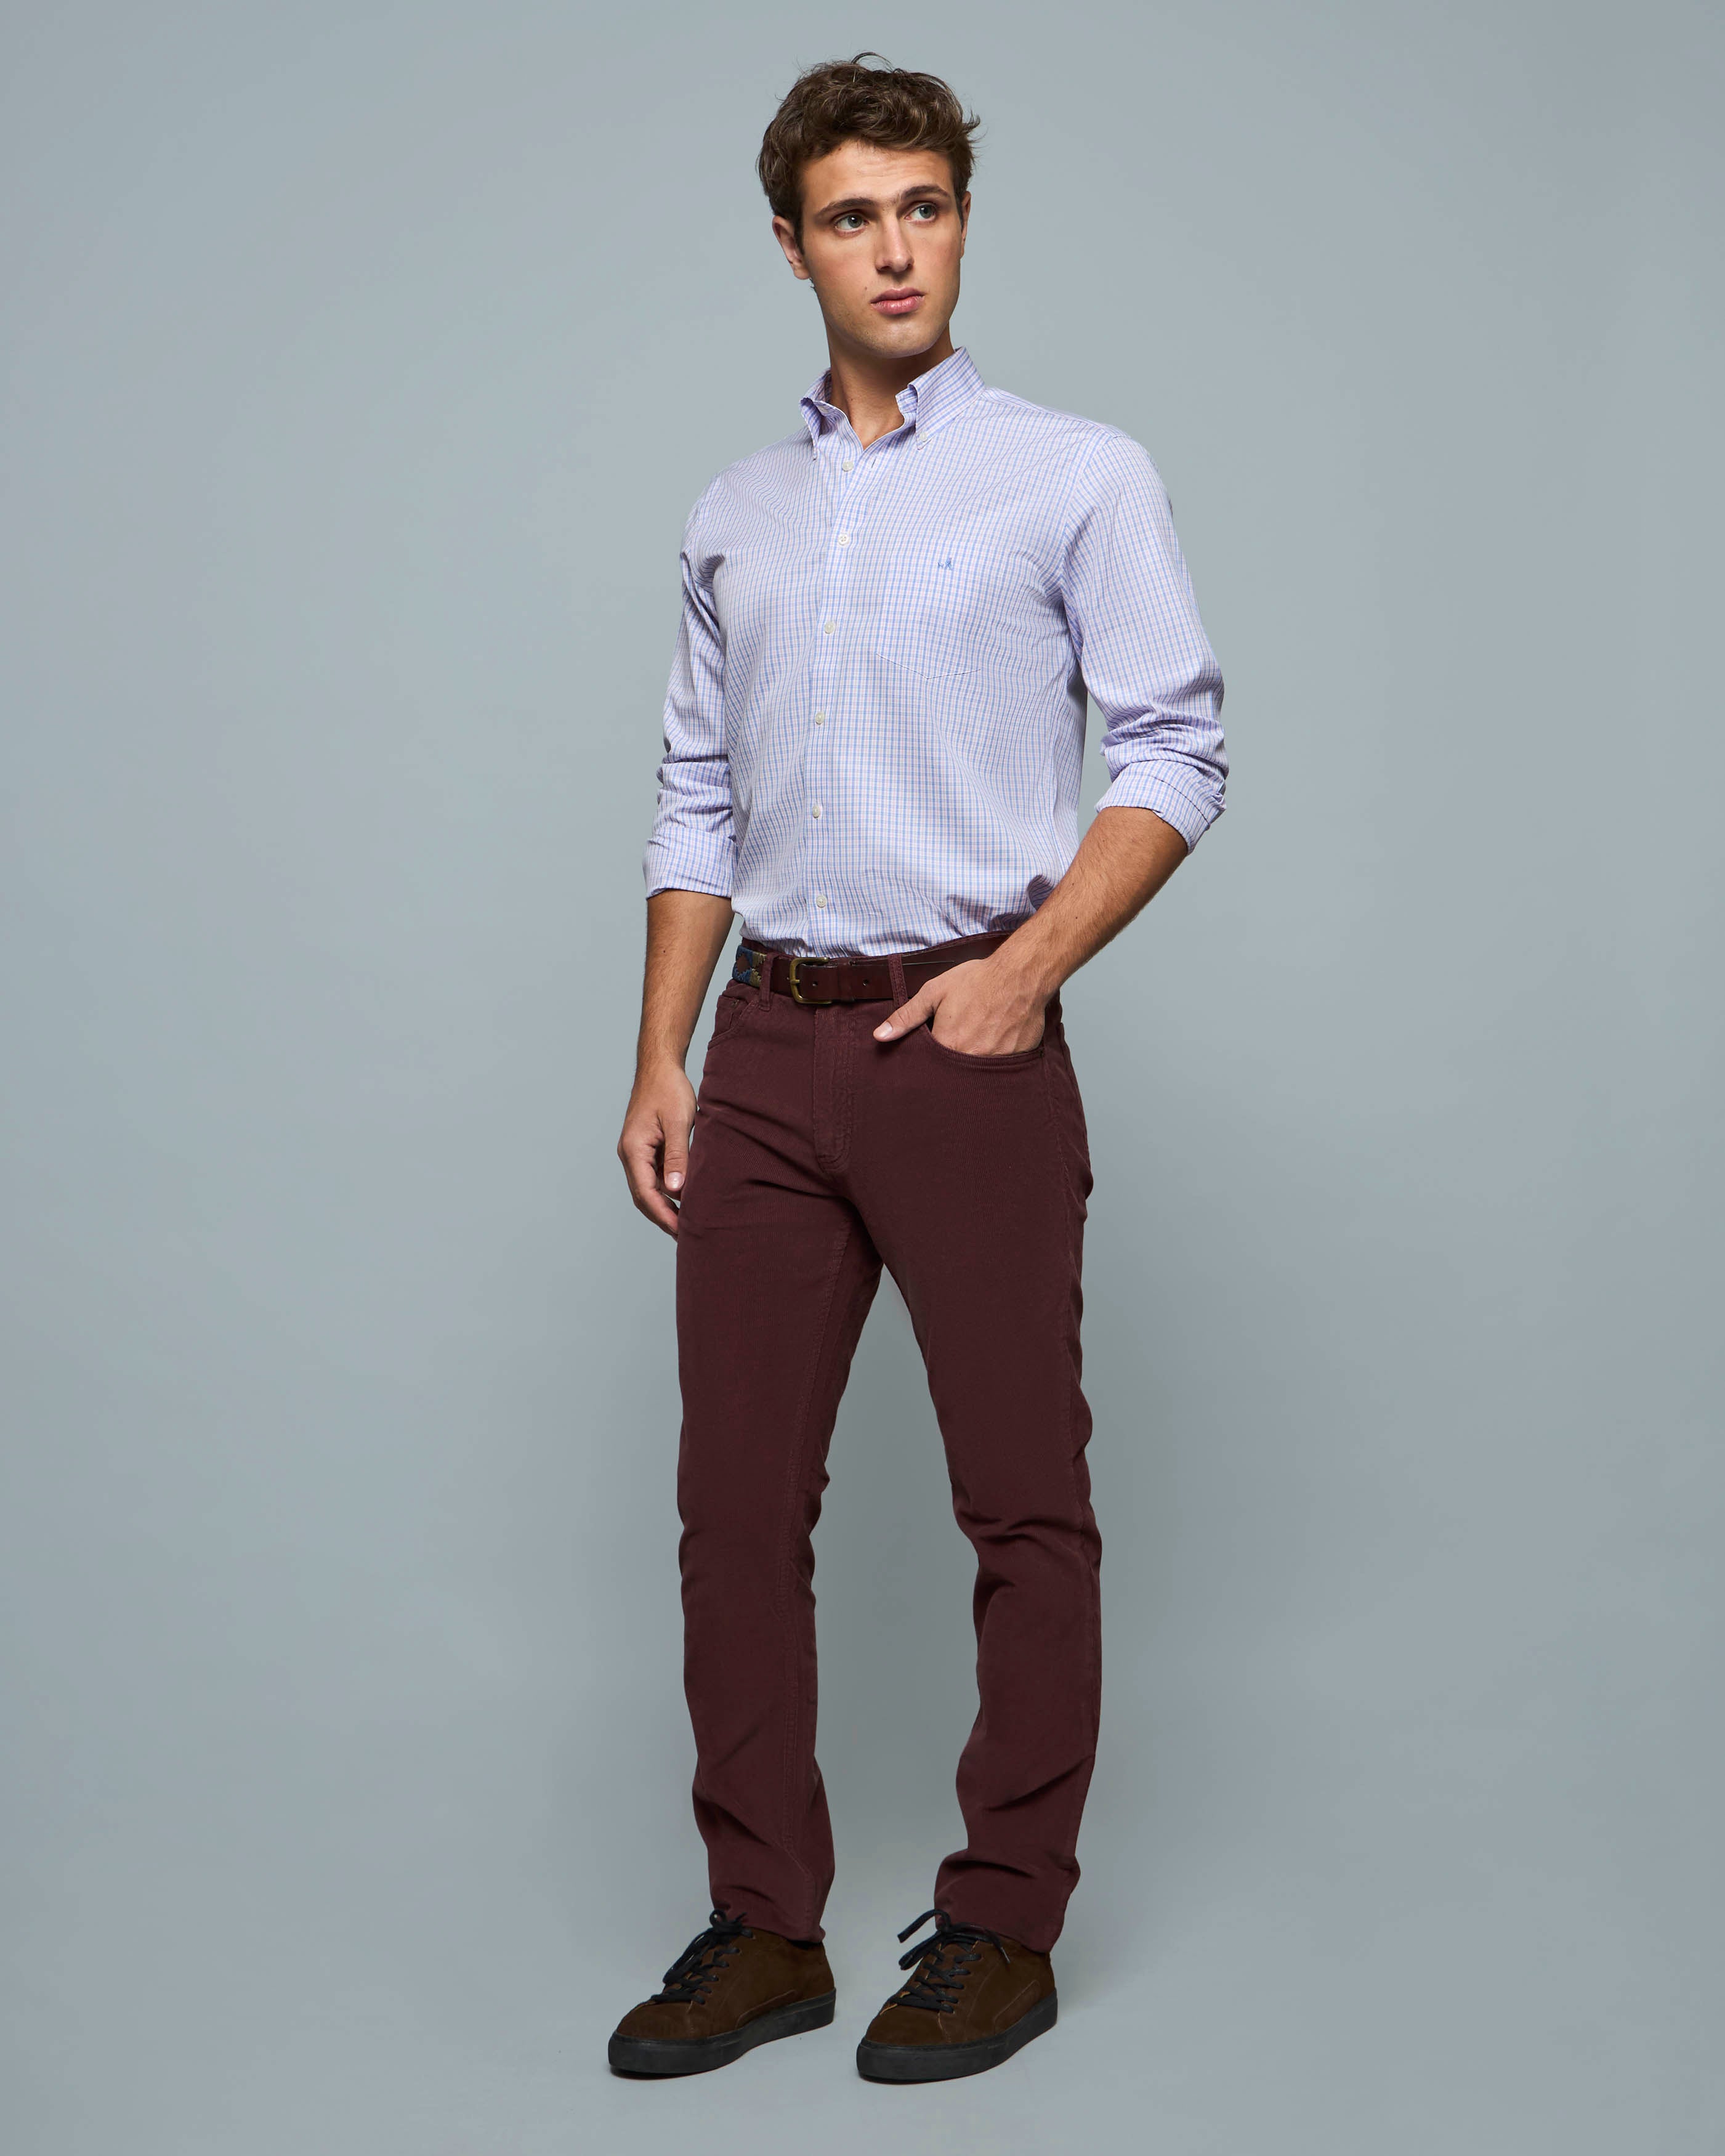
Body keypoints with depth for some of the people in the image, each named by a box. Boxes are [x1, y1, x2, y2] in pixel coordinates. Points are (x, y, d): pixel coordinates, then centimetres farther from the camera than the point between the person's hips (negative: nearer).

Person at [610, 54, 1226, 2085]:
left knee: (1022, 1504, 1)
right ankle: (762, 1927, 17)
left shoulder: (1080, 475, 1)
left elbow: (1175, 753, -3)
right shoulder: (735, 515, 15)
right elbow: (697, 804, 16)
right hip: (769, 1054, 5)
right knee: (737, 1500, 4)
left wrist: (1027, 966, -14)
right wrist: (660, 1058, 8)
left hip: (968, 1043, -4)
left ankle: (1003, 1926, 15)